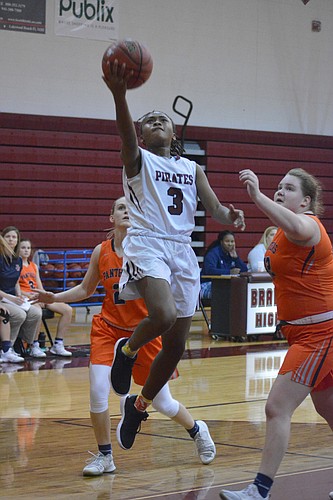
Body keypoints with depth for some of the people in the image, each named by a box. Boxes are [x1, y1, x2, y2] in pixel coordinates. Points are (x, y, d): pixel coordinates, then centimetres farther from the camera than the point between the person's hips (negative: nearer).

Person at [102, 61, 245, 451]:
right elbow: (125, 131, -17)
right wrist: (119, 96, -38)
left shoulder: (191, 168, 20)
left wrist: (230, 215, -14)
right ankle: (127, 350, 2)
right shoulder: (137, 159, 5)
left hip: (182, 251, 5)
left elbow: (214, 208, 11)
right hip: (147, 245, -5)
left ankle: (139, 406, 26)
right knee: (164, 315, -31)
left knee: (176, 344, 5)